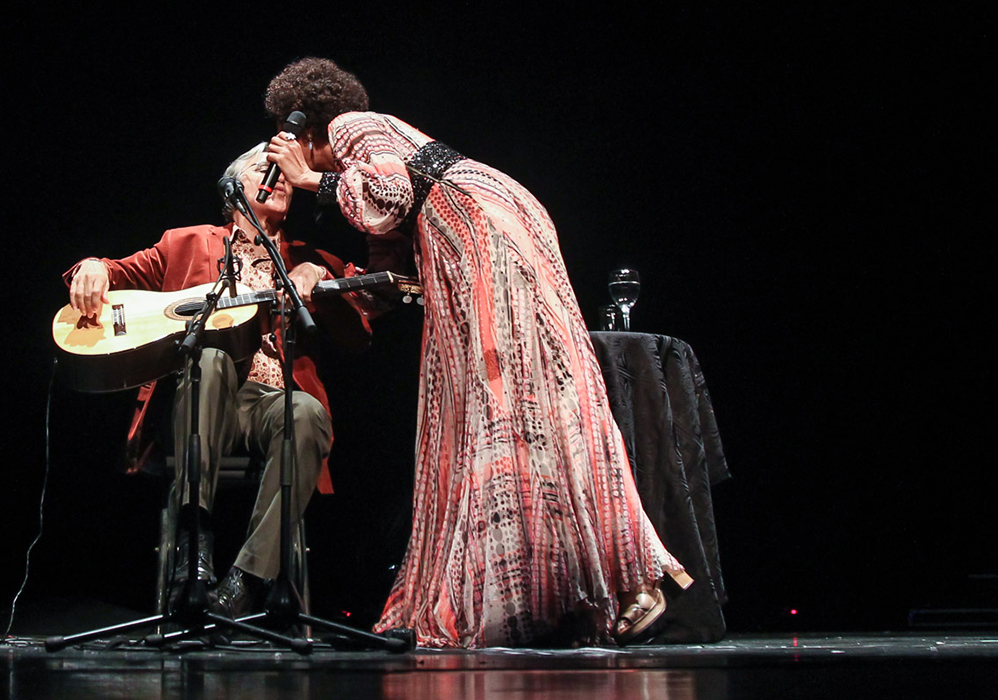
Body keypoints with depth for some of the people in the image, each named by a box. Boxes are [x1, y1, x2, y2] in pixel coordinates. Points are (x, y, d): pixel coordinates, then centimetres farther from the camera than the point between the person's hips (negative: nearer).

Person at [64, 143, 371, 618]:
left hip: (275, 400, 1)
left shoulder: (310, 261, 25)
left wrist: (318, 281, -5)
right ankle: (193, 533, -40)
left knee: (307, 414, -36)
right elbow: (126, 274, 23)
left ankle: (244, 583, -42)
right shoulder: (187, 245, 25)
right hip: (200, 400, -1)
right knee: (211, 352, -36)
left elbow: (357, 335, 13)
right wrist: (95, 268, -2)